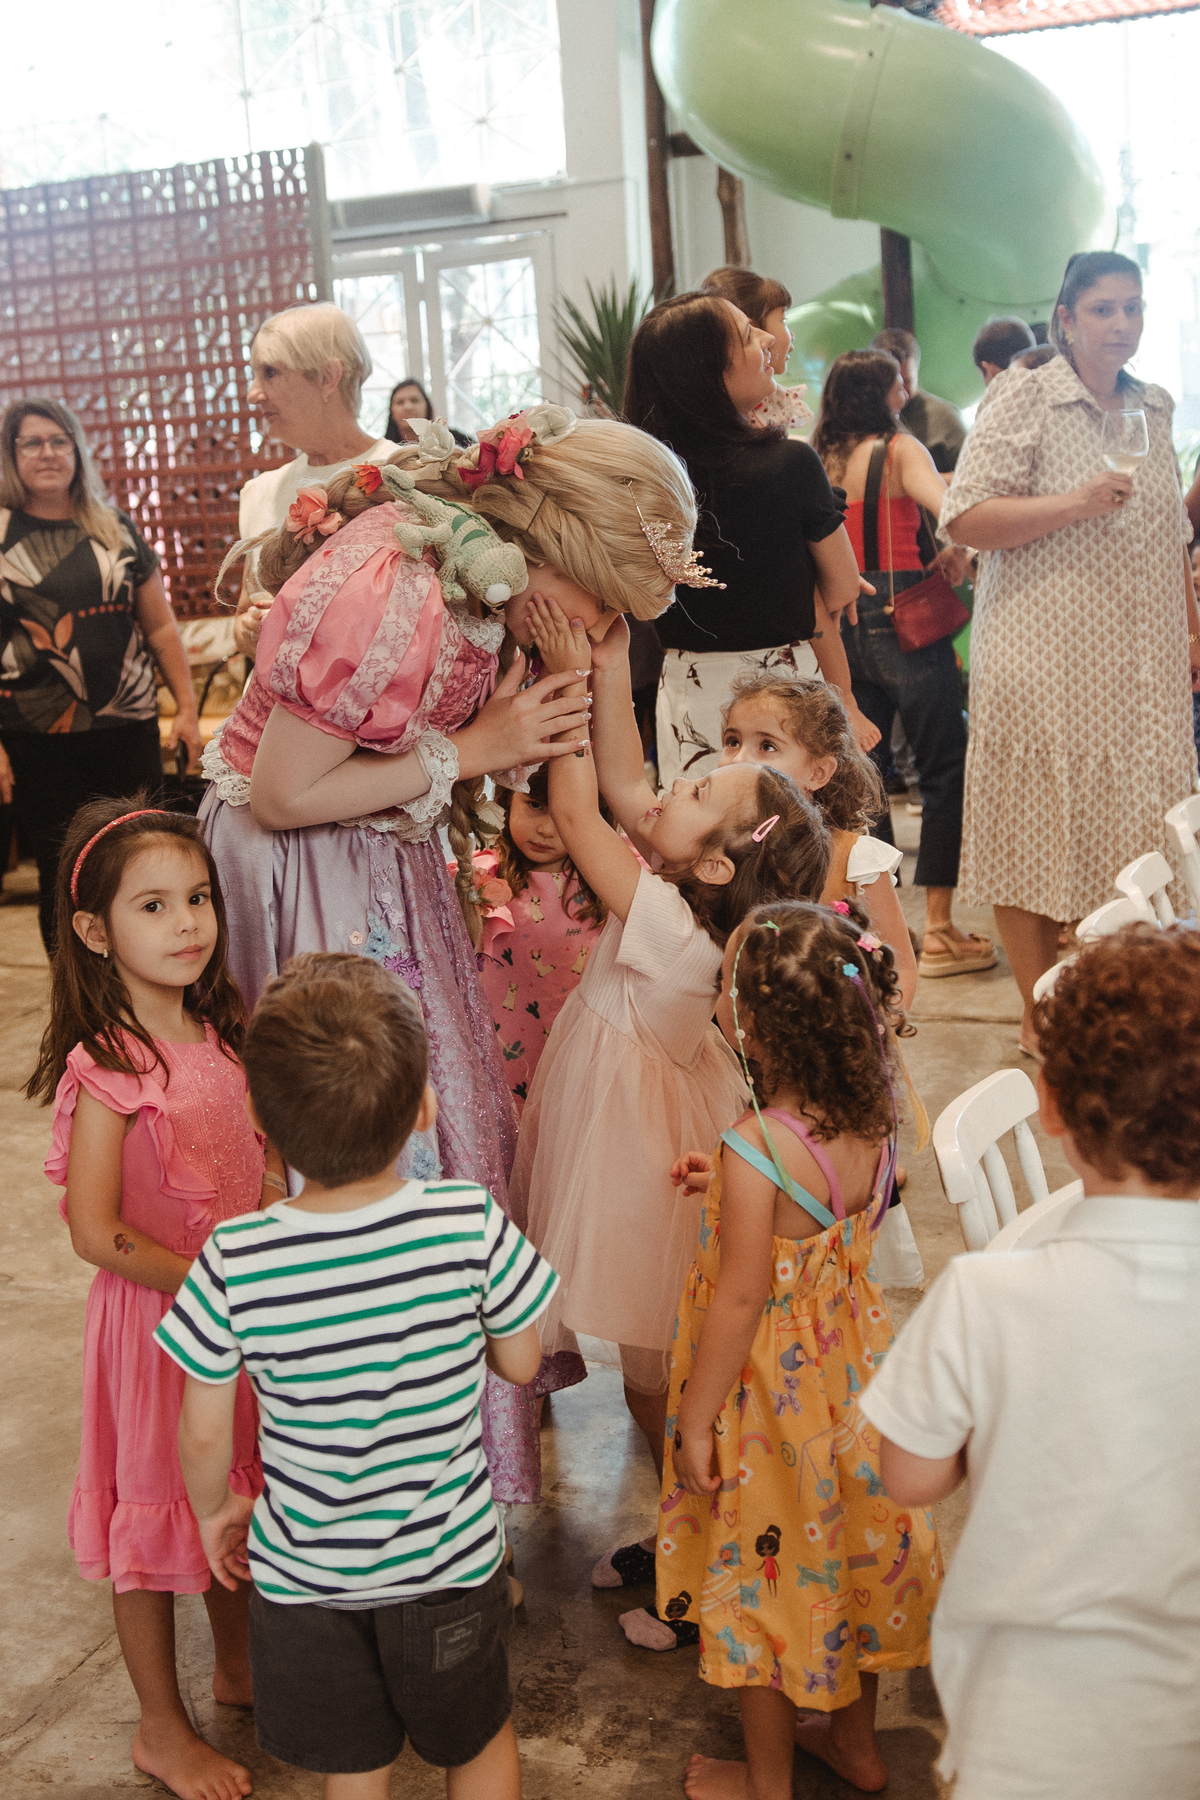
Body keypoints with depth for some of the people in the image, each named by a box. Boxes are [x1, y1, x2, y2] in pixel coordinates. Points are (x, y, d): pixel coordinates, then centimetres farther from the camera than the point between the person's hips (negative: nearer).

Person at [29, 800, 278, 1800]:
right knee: (157, 1512, 10)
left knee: (239, 1495, 22)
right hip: (153, 1314, -6)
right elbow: (95, 1232, -21)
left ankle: (241, 1664, 45)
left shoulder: (223, 1033, -1)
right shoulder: (109, 1069, -22)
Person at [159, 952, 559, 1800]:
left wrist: (215, 1508, 10)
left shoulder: (233, 1261, -23)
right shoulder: (471, 1223, -24)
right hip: (449, 1562, 0)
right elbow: (520, 1362, -8)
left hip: (303, 1571, 0)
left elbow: (204, 1431, -11)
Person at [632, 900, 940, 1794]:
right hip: (851, 1369, 7)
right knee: (850, 1546, 24)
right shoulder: (872, 1122, -9)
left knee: (764, 1567, 14)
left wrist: (694, 1424, -14)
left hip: (771, 1391, -7)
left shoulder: (758, 1148, -30)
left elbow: (740, 1301, -24)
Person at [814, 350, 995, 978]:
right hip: (902, 616, -6)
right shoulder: (899, 448, -8)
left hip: (842, 621, 6)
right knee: (945, 769, 1)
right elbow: (946, 506, -24)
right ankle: (938, 931, 0)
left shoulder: (822, 460, 8)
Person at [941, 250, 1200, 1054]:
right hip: (1045, 657, -5)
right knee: (1039, 834, -1)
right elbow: (963, 518, -12)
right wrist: (1073, 504, -21)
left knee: (1134, 835, 5)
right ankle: (1042, 1017, 11)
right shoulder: (1023, 399, -4)